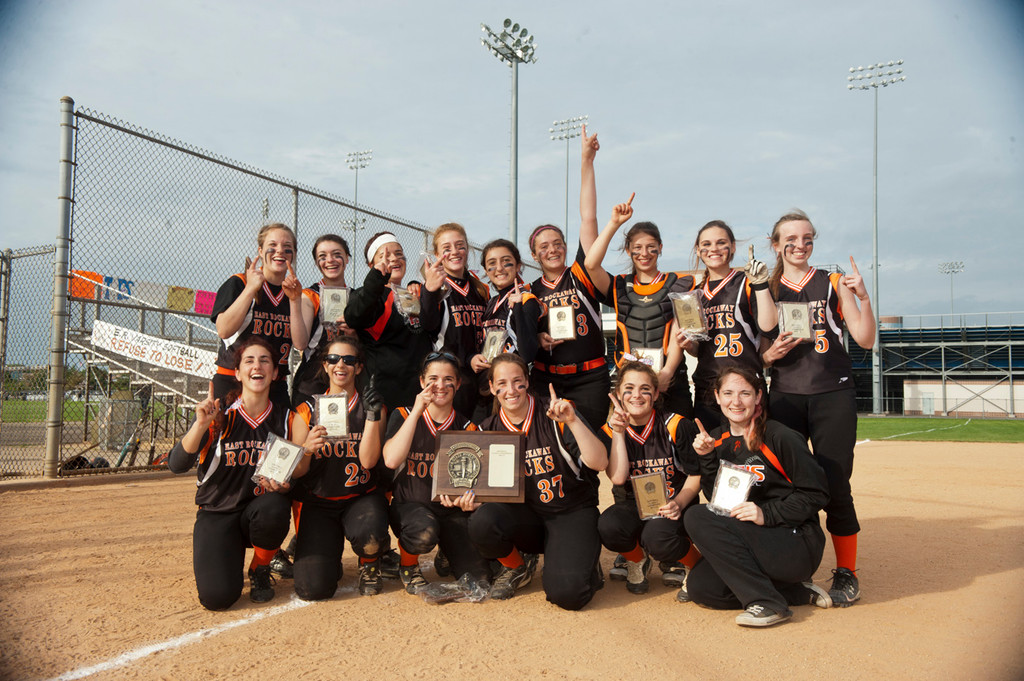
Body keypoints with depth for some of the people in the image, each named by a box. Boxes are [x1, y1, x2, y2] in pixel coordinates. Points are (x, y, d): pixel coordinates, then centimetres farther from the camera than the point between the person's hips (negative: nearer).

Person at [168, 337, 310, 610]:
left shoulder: (286, 418, -2)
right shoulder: (218, 414, -7)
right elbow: (176, 465, -15)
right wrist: (201, 425, -29)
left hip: (260, 512, 1)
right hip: (217, 513, -1)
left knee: (273, 508, -35)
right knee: (217, 596, -21)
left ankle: (260, 569, -2)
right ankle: (229, 555, 17)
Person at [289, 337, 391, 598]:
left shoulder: (369, 406, 3)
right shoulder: (308, 409, 4)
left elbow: (368, 460, -10)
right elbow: (296, 472, -1)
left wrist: (373, 415, -19)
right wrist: (307, 449, -22)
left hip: (361, 497, -1)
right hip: (317, 501, 1)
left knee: (369, 539, -36)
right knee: (312, 588, -16)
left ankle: (369, 565, 3)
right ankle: (328, 552, 20)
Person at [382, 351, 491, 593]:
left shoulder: (467, 427, 5)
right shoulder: (403, 416, 1)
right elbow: (391, 461, -16)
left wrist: (463, 496, -20)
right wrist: (417, 412, -17)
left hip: (451, 511, 2)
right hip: (410, 505, -2)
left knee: (479, 579, -16)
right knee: (424, 532, -37)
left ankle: (448, 554, 18)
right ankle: (408, 564, -2)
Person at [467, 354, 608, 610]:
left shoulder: (555, 415, -8)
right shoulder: (488, 430, 3)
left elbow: (599, 463, -17)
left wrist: (573, 421, -29)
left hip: (572, 512, -3)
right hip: (524, 516, 4)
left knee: (567, 593, -28)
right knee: (481, 523, -29)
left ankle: (585, 565, 11)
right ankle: (518, 566, 5)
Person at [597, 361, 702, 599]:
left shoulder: (676, 426, -8)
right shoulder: (609, 430, -1)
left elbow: (696, 476, -3)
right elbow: (618, 477, -14)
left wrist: (678, 503, -21)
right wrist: (619, 433, -18)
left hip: (671, 507, -2)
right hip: (632, 506, 3)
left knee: (657, 539, -35)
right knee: (608, 526, -31)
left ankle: (695, 564, 2)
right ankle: (637, 560, 6)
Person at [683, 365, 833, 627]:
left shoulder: (780, 437, -10)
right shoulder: (718, 440, 9)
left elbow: (816, 493, -11)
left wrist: (767, 514, -20)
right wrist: (707, 458, -7)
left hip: (797, 545, -7)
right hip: (753, 542, 8)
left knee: (696, 516, -22)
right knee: (698, 586, -13)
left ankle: (766, 601, -19)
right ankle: (798, 592, 1)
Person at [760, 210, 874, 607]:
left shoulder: (834, 284, 8)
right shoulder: (767, 290, 11)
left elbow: (865, 340, 0)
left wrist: (862, 297, -13)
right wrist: (770, 354, -9)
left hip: (832, 395, -1)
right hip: (785, 396, 2)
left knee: (834, 485, -5)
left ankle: (846, 574, 11)